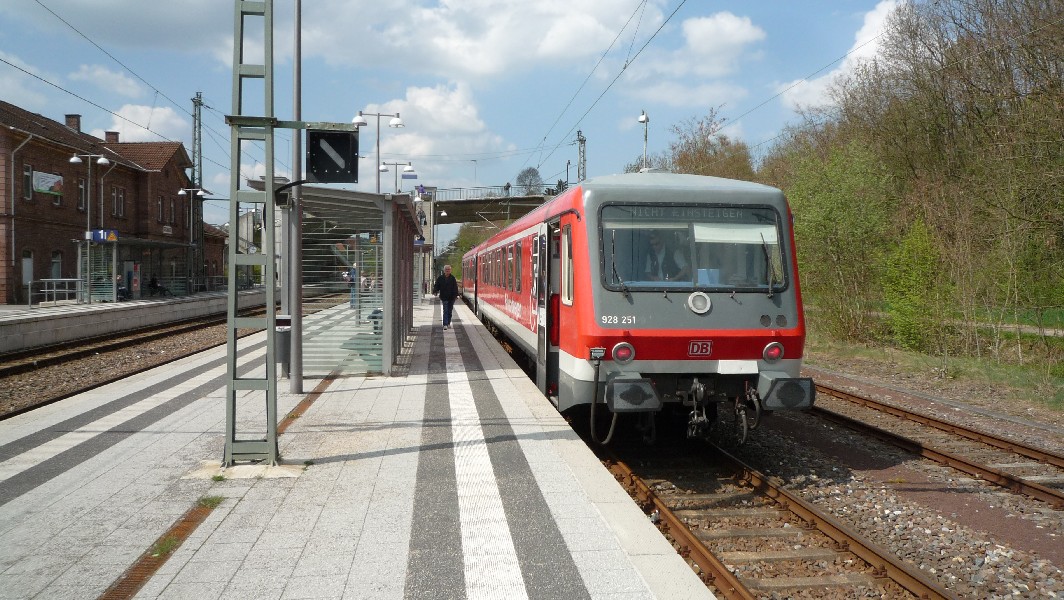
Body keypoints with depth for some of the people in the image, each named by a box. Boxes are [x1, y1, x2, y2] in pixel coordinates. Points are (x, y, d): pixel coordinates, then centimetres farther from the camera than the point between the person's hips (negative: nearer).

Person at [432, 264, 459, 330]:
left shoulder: (452, 278, 4)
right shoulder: (440, 278, 1)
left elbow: (455, 287, 2)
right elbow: (436, 286, 5)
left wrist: (456, 295, -6)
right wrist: (435, 292, -13)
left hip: (451, 297, 2)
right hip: (444, 297, -2)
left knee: (450, 311, 10)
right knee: (445, 311, -9)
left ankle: (448, 323, 22)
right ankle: (445, 324, -12)